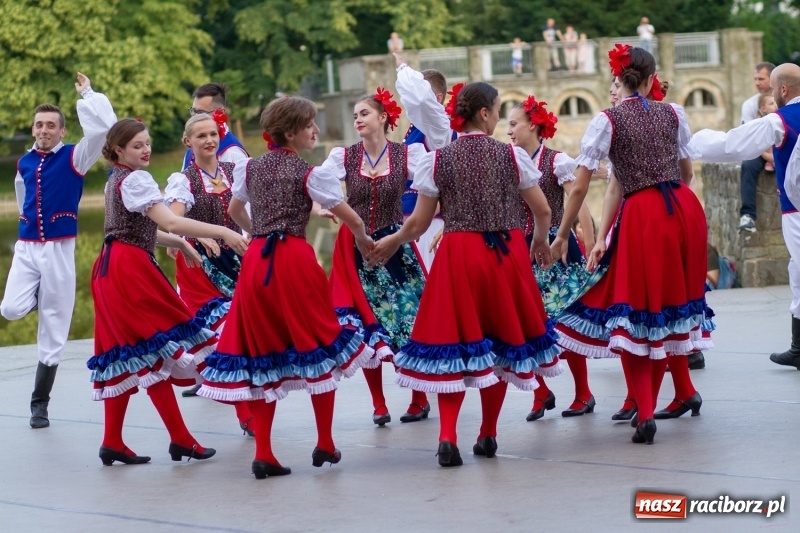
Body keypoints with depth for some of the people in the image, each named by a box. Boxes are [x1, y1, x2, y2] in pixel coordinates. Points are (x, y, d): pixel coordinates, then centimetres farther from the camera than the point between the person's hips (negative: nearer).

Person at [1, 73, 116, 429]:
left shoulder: (74, 157, -4)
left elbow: (104, 127, -18)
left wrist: (87, 94, -11)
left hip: (58, 250, -3)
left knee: (53, 330, 1)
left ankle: (40, 403, 11)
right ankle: (38, 297, 19)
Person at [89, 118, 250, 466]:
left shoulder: (115, 180, 17)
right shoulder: (135, 179, -13)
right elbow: (170, 222, -24)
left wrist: (180, 243, 21)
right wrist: (223, 233, -27)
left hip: (112, 268, 10)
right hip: (131, 268, -10)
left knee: (128, 355, 10)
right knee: (154, 349, -7)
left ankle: (112, 441, 9)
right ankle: (181, 440, -6)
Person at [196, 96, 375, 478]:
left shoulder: (251, 168, 11)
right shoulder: (309, 173, -5)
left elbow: (234, 211, 26)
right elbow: (351, 219, -3)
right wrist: (364, 242, 17)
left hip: (255, 261, 5)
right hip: (294, 260, -5)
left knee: (261, 353, 7)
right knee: (320, 345, 11)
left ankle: (263, 453, 2)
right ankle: (325, 445, 16)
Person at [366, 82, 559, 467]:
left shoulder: (437, 160, -1)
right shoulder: (513, 155, -1)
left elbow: (418, 223, 1)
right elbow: (543, 211, 5)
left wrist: (390, 243, 21)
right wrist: (541, 242, 27)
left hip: (459, 255, -1)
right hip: (507, 255, 1)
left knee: (454, 341, 3)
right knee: (500, 340, 14)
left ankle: (447, 434, -12)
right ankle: (488, 435, 22)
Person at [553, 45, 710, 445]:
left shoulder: (607, 121, -3)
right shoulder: (673, 114, 9)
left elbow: (579, 187, -6)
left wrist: (562, 235, 5)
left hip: (643, 217, -4)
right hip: (686, 210, 4)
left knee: (632, 314, 2)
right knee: (669, 306, 15)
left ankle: (645, 412, -10)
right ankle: (647, 403, 21)